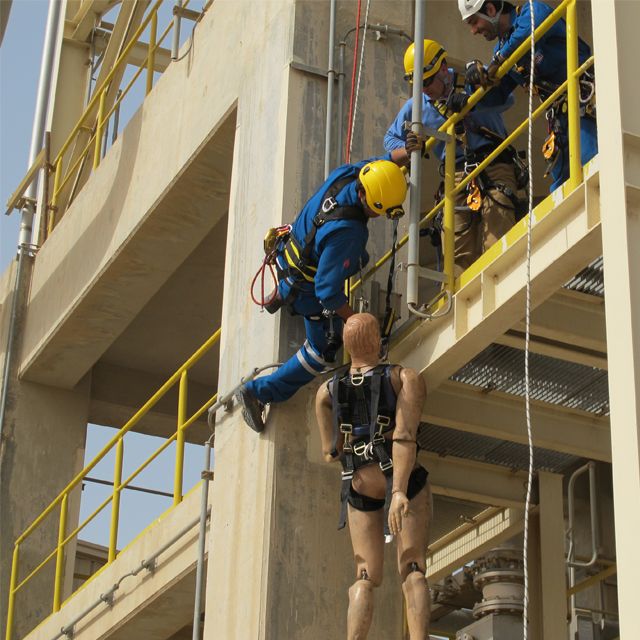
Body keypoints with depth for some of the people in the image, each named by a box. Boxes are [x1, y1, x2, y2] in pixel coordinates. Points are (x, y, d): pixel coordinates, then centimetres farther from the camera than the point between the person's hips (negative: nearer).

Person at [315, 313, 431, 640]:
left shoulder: (327, 391, 5)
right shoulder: (406, 378, -2)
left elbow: (329, 451, 3)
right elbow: (405, 436, -16)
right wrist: (400, 492, -24)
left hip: (360, 487, 3)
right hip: (407, 478, -2)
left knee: (366, 577, 4)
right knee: (412, 570, -3)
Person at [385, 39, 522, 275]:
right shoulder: (416, 106, 13)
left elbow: (506, 98, -16)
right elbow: (390, 140, 18)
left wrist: (469, 103, -31)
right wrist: (409, 150, -5)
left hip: (495, 169, -4)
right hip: (456, 178, 4)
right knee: (459, 256, -5)